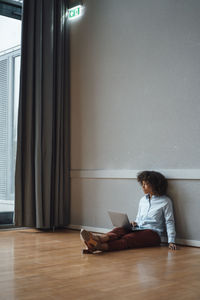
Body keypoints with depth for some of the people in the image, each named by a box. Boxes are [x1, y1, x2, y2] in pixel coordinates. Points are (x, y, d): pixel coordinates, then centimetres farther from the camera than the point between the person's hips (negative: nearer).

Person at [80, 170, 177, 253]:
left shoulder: (165, 201, 3)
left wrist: (171, 241, -9)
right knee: (119, 230, -29)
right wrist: (135, 223, 4)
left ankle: (102, 246, -62)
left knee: (127, 238, -35)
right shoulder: (143, 200, 22)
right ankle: (100, 238, -61)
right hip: (138, 229, 5)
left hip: (152, 233, -5)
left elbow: (169, 222, 0)